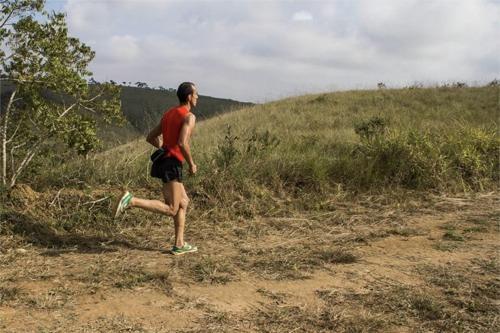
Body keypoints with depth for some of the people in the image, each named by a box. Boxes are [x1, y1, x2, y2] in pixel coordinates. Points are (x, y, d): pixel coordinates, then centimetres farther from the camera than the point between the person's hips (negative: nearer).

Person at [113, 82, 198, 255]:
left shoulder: (168, 114, 18)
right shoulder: (189, 116, -10)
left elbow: (150, 137, 20)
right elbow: (182, 143, -24)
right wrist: (191, 163, -10)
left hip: (164, 162, 10)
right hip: (172, 165, -9)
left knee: (184, 202, 15)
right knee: (171, 210, -6)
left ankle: (179, 245, 15)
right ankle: (130, 200, -18)